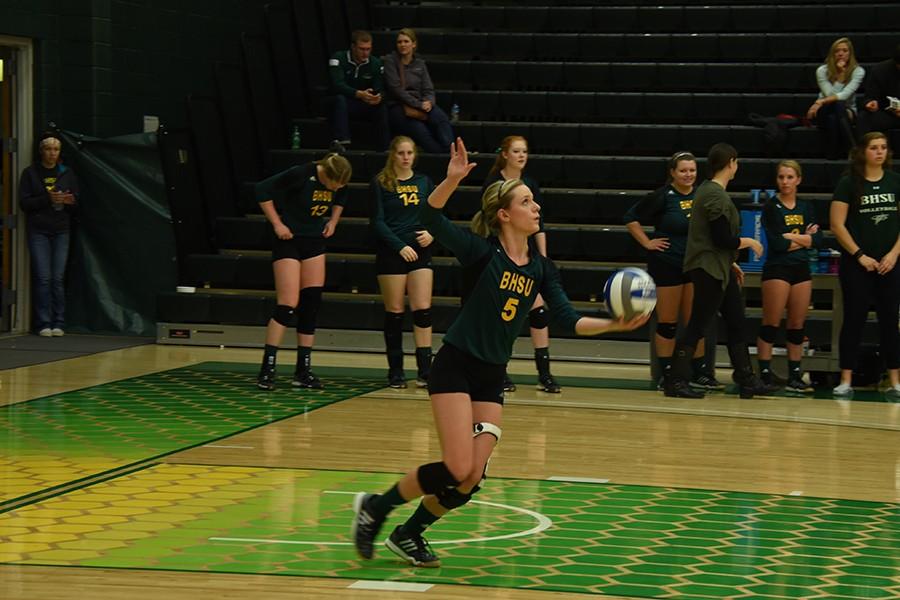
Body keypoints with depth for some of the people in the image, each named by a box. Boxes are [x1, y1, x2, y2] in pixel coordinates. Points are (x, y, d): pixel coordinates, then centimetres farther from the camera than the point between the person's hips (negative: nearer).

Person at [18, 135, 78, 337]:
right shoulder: (30, 173, 3)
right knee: (43, 278, -7)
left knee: (58, 278, -1)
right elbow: (24, 202, -3)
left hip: (61, 231, 2)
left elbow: (77, 203, 11)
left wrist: (70, 201, -13)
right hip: (38, 231, -2)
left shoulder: (67, 173, 10)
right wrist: (48, 199, -16)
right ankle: (44, 324, -5)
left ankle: (59, 324, 2)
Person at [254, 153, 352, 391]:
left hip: (315, 241, 6)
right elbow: (262, 190, -18)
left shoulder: (338, 182, -5)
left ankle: (303, 371, 8)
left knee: (311, 304, 3)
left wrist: (333, 221, 7)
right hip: (289, 239, -6)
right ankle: (267, 370, -8)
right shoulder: (301, 175, -23)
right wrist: (277, 223, -17)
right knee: (288, 306, -13)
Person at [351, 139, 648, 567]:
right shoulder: (481, 251, -10)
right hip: (456, 368, -6)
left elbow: (569, 320, 2)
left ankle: (409, 534, 20)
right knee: (456, 470, -15)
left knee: (471, 479, -1)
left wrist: (613, 324, -14)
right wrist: (453, 179, -39)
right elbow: (431, 218, -23)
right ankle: (374, 508, 6)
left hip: (493, 378, 6)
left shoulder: (540, 268, 6)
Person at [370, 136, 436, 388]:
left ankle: (425, 369, -5)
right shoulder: (381, 183, -1)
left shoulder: (424, 182, 10)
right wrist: (400, 246, -15)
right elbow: (377, 221, -5)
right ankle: (395, 371, 11)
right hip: (391, 253, -2)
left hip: (420, 252, 3)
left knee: (422, 310, -6)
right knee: (394, 312, 2)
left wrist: (431, 233, -7)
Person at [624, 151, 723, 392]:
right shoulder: (662, 197, -9)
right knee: (667, 323, 3)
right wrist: (647, 243, -10)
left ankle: (700, 374, 12)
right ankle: (666, 375, 9)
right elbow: (631, 218, -6)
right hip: (667, 264, -4)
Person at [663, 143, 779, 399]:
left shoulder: (708, 190, 14)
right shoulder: (716, 196, -18)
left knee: (736, 323, 11)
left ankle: (747, 380, 14)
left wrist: (730, 263, 24)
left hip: (719, 269, 11)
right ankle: (676, 381, -2)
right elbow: (723, 239, -22)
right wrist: (749, 242, -5)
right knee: (697, 326, -6)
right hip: (709, 270, -11)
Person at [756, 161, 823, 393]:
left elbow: (818, 240, 0)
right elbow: (775, 243, -15)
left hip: (801, 269, 5)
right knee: (771, 324, -6)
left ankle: (795, 376, 11)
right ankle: (764, 374, -5)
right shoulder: (771, 207, -3)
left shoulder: (806, 208, 12)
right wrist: (804, 238, -5)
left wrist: (790, 237, -10)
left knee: (797, 324, 6)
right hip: (777, 269, -5)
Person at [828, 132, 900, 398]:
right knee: (854, 320, -1)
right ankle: (846, 381, 3)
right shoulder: (849, 183, -2)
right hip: (856, 264, -2)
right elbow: (837, 224, -5)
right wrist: (860, 256, -10)